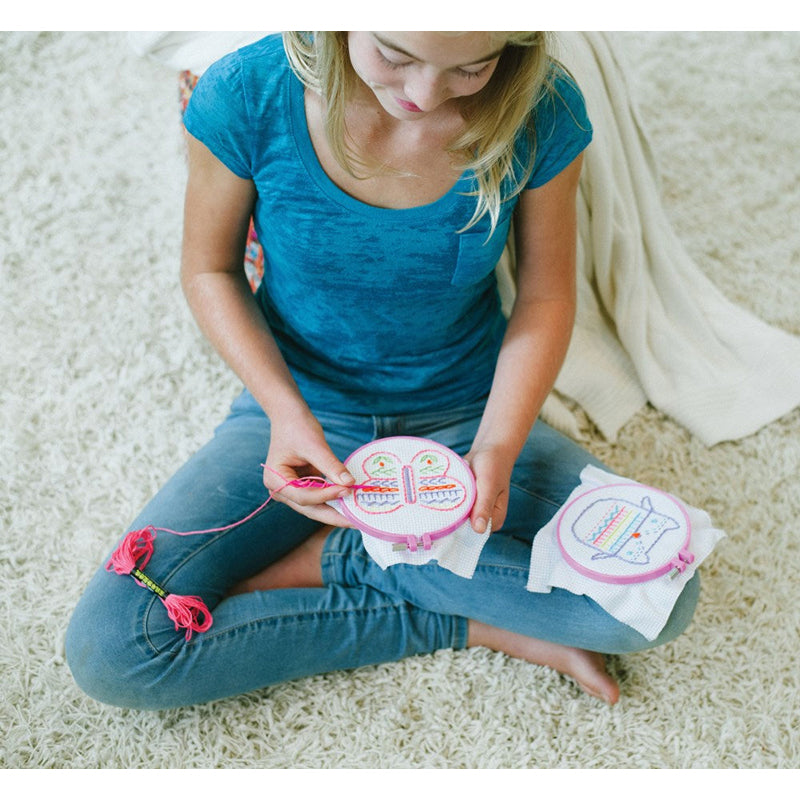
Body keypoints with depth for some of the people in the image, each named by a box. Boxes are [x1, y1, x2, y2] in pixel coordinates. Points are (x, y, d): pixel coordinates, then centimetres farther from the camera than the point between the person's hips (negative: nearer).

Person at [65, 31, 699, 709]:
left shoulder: (539, 111, -18)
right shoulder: (246, 94, -20)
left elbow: (545, 297, -5)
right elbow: (210, 270, -5)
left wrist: (498, 446, -22)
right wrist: (286, 411, -21)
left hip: (468, 414, 1)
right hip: (299, 407, 0)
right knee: (108, 652, -18)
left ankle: (331, 555, -7)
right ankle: (474, 623, -10)